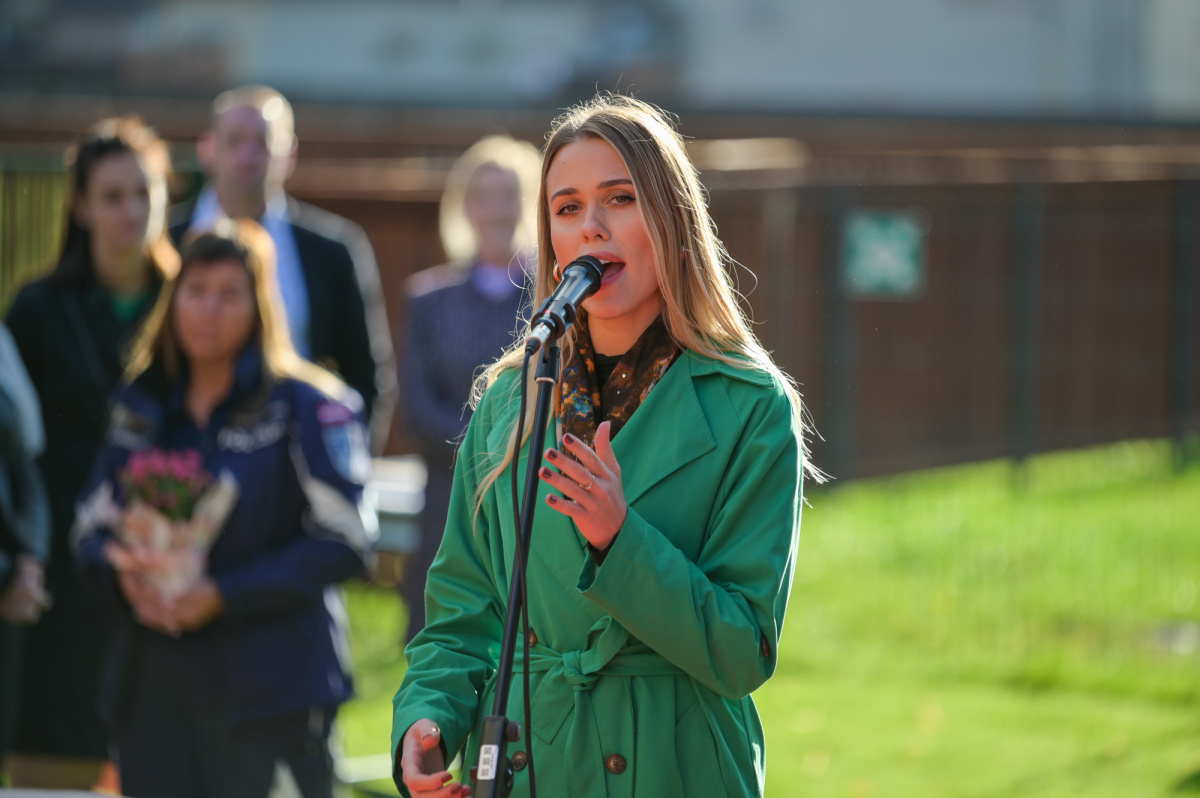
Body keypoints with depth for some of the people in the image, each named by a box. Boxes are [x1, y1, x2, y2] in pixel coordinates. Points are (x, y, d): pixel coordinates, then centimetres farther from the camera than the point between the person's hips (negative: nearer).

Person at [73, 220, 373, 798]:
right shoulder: (143, 408, 14)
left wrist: (224, 595, -14)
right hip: (153, 684, 5)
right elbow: (94, 524, 16)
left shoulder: (306, 408, -3)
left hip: (269, 685, -5)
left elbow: (342, 542, -8)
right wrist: (122, 574, -7)